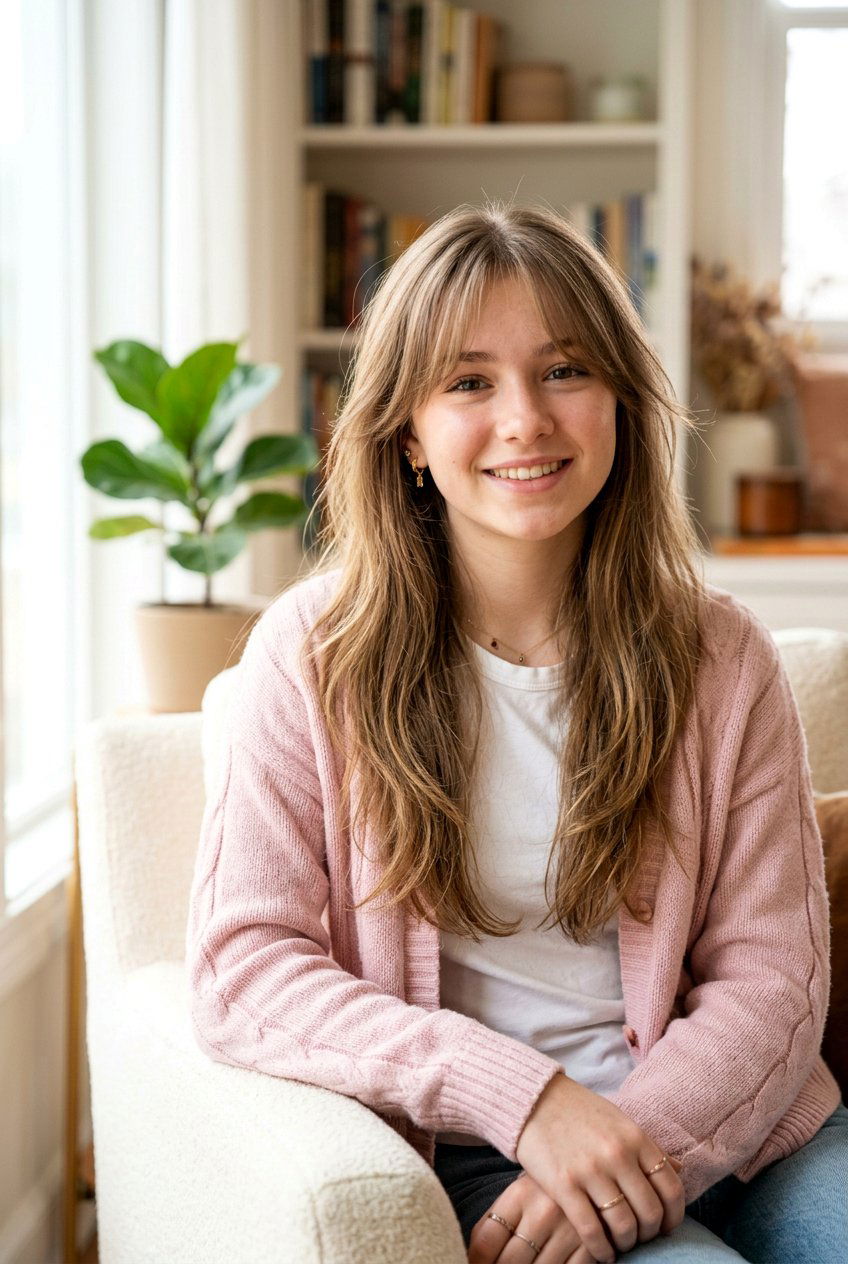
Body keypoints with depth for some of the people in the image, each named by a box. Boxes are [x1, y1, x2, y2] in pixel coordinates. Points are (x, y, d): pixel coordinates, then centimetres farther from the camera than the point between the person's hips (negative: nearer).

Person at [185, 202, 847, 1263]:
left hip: (720, 1126, 3)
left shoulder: (722, 658, 4)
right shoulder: (313, 651, -2)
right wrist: (521, 1094, -19)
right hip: (470, 1153, -2)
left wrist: (641, 1140, -18)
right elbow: (241, 970, -7)